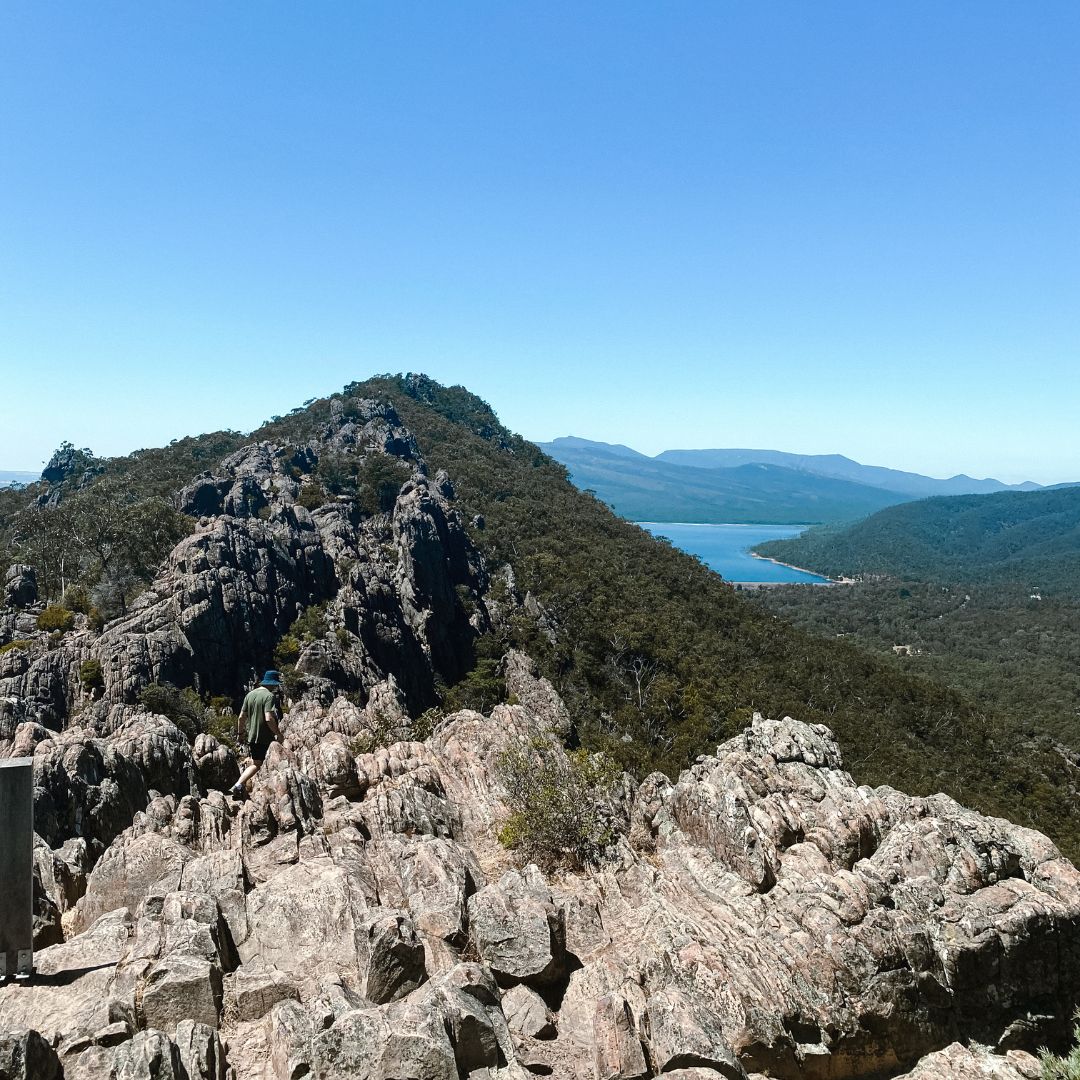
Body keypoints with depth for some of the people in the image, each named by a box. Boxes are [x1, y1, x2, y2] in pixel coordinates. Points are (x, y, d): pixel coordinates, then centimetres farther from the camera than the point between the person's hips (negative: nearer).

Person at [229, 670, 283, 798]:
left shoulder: (250, 694, 9)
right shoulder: (269, 696, -15)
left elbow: (241, 717, 12)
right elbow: (269, 718, -25)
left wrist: (240, 733, 23)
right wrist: (278, 733, -14)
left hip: (252, 735, 7)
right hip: (265, 737, -7)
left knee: (255, 764, 16)